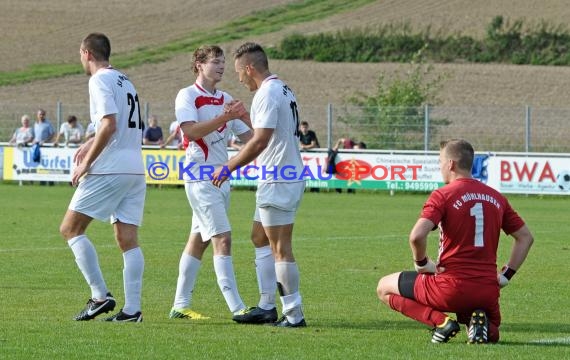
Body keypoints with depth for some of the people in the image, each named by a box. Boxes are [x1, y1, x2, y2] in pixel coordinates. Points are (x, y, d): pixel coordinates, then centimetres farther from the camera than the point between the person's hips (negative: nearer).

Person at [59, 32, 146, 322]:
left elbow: (109, 126, -18)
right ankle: (132, 309, -3)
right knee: (128, 239, 4)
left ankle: (100, 296, -8)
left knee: (71, 229, -1)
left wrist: (86, 163, -12)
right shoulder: (125, 81, 19)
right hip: (136, 170, 8)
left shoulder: (100, 81, -7)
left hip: (109, 171, -8)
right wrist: (90, 144, 27)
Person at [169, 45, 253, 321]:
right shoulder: (187, 96, -7)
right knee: (222, 238, -14)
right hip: (200, 178, -8)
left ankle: (180, 305, 16)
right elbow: (191, 131, -22)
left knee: (198, 240, 10)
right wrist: (224, 118, -30)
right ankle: (236, 307, -18)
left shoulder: (226, 100, 14)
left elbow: (248, 136, 16)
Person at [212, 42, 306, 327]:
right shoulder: (283, 90, 15)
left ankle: (294, 314, -5)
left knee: (280, 247, -7)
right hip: (281, 178, 11)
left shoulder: (267, 94, -16)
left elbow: (260, 141, -22)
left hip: (278, 182, -11)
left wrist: (228, 168, -16)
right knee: (260, 237, 17)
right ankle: (266, 307, 18)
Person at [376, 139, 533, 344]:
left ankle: (440, 321, -5)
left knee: (385, 288, 15)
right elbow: (525, 237, 15)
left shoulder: (442, 195, -7)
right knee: (492, 333, 34)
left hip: (451, 287, -5)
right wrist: (506, 275, 15)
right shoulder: (497, 198, 10)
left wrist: (421, 263, -2)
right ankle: (480, 322, -5)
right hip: (488, 293, 5)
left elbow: (417, 236, -21)